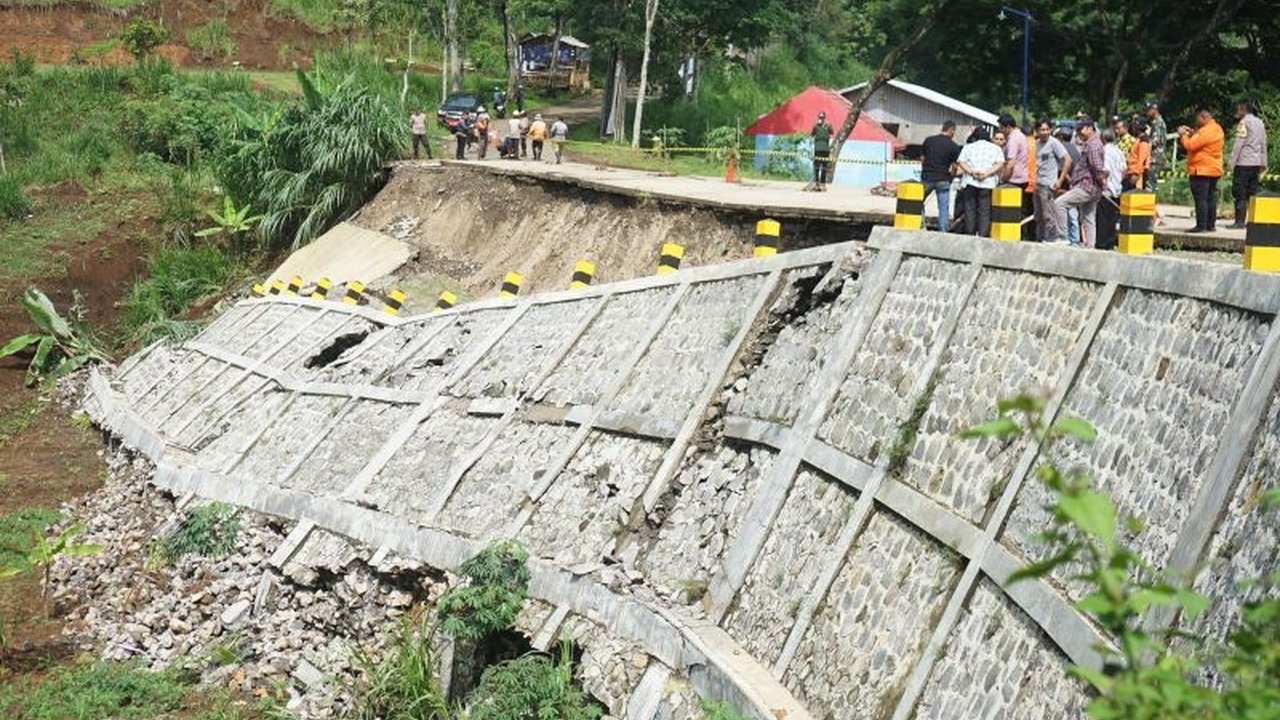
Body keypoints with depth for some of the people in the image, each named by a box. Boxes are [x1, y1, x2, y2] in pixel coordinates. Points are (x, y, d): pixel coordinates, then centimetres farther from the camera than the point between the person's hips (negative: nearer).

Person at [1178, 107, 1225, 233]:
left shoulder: (1206, 131, -18)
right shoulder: (1216, 128, 13)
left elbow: (1190, 145, -20)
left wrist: (1183, 135, -5)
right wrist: (1192, 133, 10)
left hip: (1202, 170, -10)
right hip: (1214, 169, 10)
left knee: (1201, 199, -9)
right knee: (1211, 198, 12)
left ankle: (1201, 225, -11)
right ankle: (1211, 224, 16)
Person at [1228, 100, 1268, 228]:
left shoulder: (1244, 122, -8)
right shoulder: (1260, 122, 15)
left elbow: (1238, 144, -12)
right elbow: (1263, 145, 17)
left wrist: (1232, 163, -10)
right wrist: (1263, 163, 19)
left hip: (1243, 163, -8)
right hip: (1256, 163, 8)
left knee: (1239, 193, -6)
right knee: (1252, 193, 10)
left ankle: (1240, 221, -10)